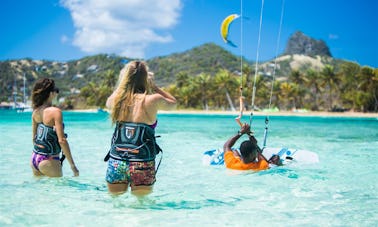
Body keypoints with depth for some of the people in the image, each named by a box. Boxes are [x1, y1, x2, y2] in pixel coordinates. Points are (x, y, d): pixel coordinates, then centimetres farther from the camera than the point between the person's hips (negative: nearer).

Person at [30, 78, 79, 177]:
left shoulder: (36, 111, 5)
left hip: (34, 158, 7)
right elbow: (61, 140, -19)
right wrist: (72, 165, -15)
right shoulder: (55, 111, -16)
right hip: (49, 160, -7)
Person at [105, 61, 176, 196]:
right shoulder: (153, 100, -10)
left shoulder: (117, 99, -1)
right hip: (142, 164, -3)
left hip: (116, 161, 3)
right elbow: (173, 103, 12)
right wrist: (153, 86, 15)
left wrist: (123, 85, 23)